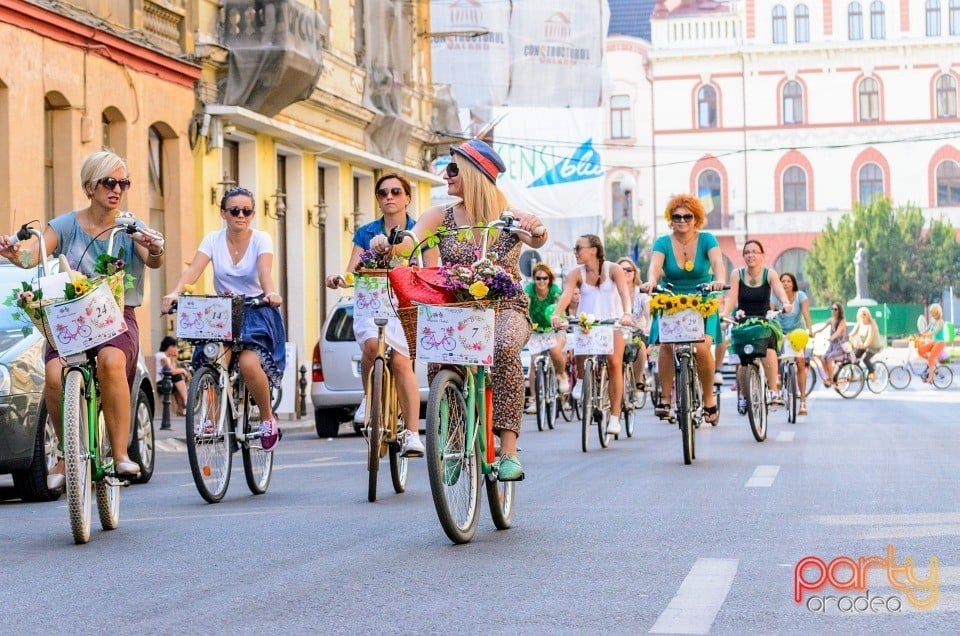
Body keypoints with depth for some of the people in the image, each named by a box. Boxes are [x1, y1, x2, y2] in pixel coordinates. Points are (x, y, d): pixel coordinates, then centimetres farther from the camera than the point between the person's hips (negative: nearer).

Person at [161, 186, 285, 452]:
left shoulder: (261, 239, -4)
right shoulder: (213, 240, 1)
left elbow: (265, 271, -23)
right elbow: (193, 270, -15)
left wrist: (270, 293, -45)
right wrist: (175, 292, -35)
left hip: (257, 313, -2)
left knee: (248, 362, -28)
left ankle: (267, 417, -3)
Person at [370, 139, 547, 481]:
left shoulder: (509, 217, -2)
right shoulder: (441, 216, 4)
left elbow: (535, 239, -23)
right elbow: (410, 241, -13)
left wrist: (536, 231, -48)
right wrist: (387, 245, -36)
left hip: (504, 308, -2)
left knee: (503, 349, -35)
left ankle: (509, 451, -34)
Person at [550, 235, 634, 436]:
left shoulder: (613, 269, -8)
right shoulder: (576, 274, -3)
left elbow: (624, 292, -23)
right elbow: (566, 294, -20)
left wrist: (627, 313, -43)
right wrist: (557, 315, -40)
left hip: (613, 321, -1)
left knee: (614, 362, -18)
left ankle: (615, 417, -11)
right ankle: (581, 380, -1)